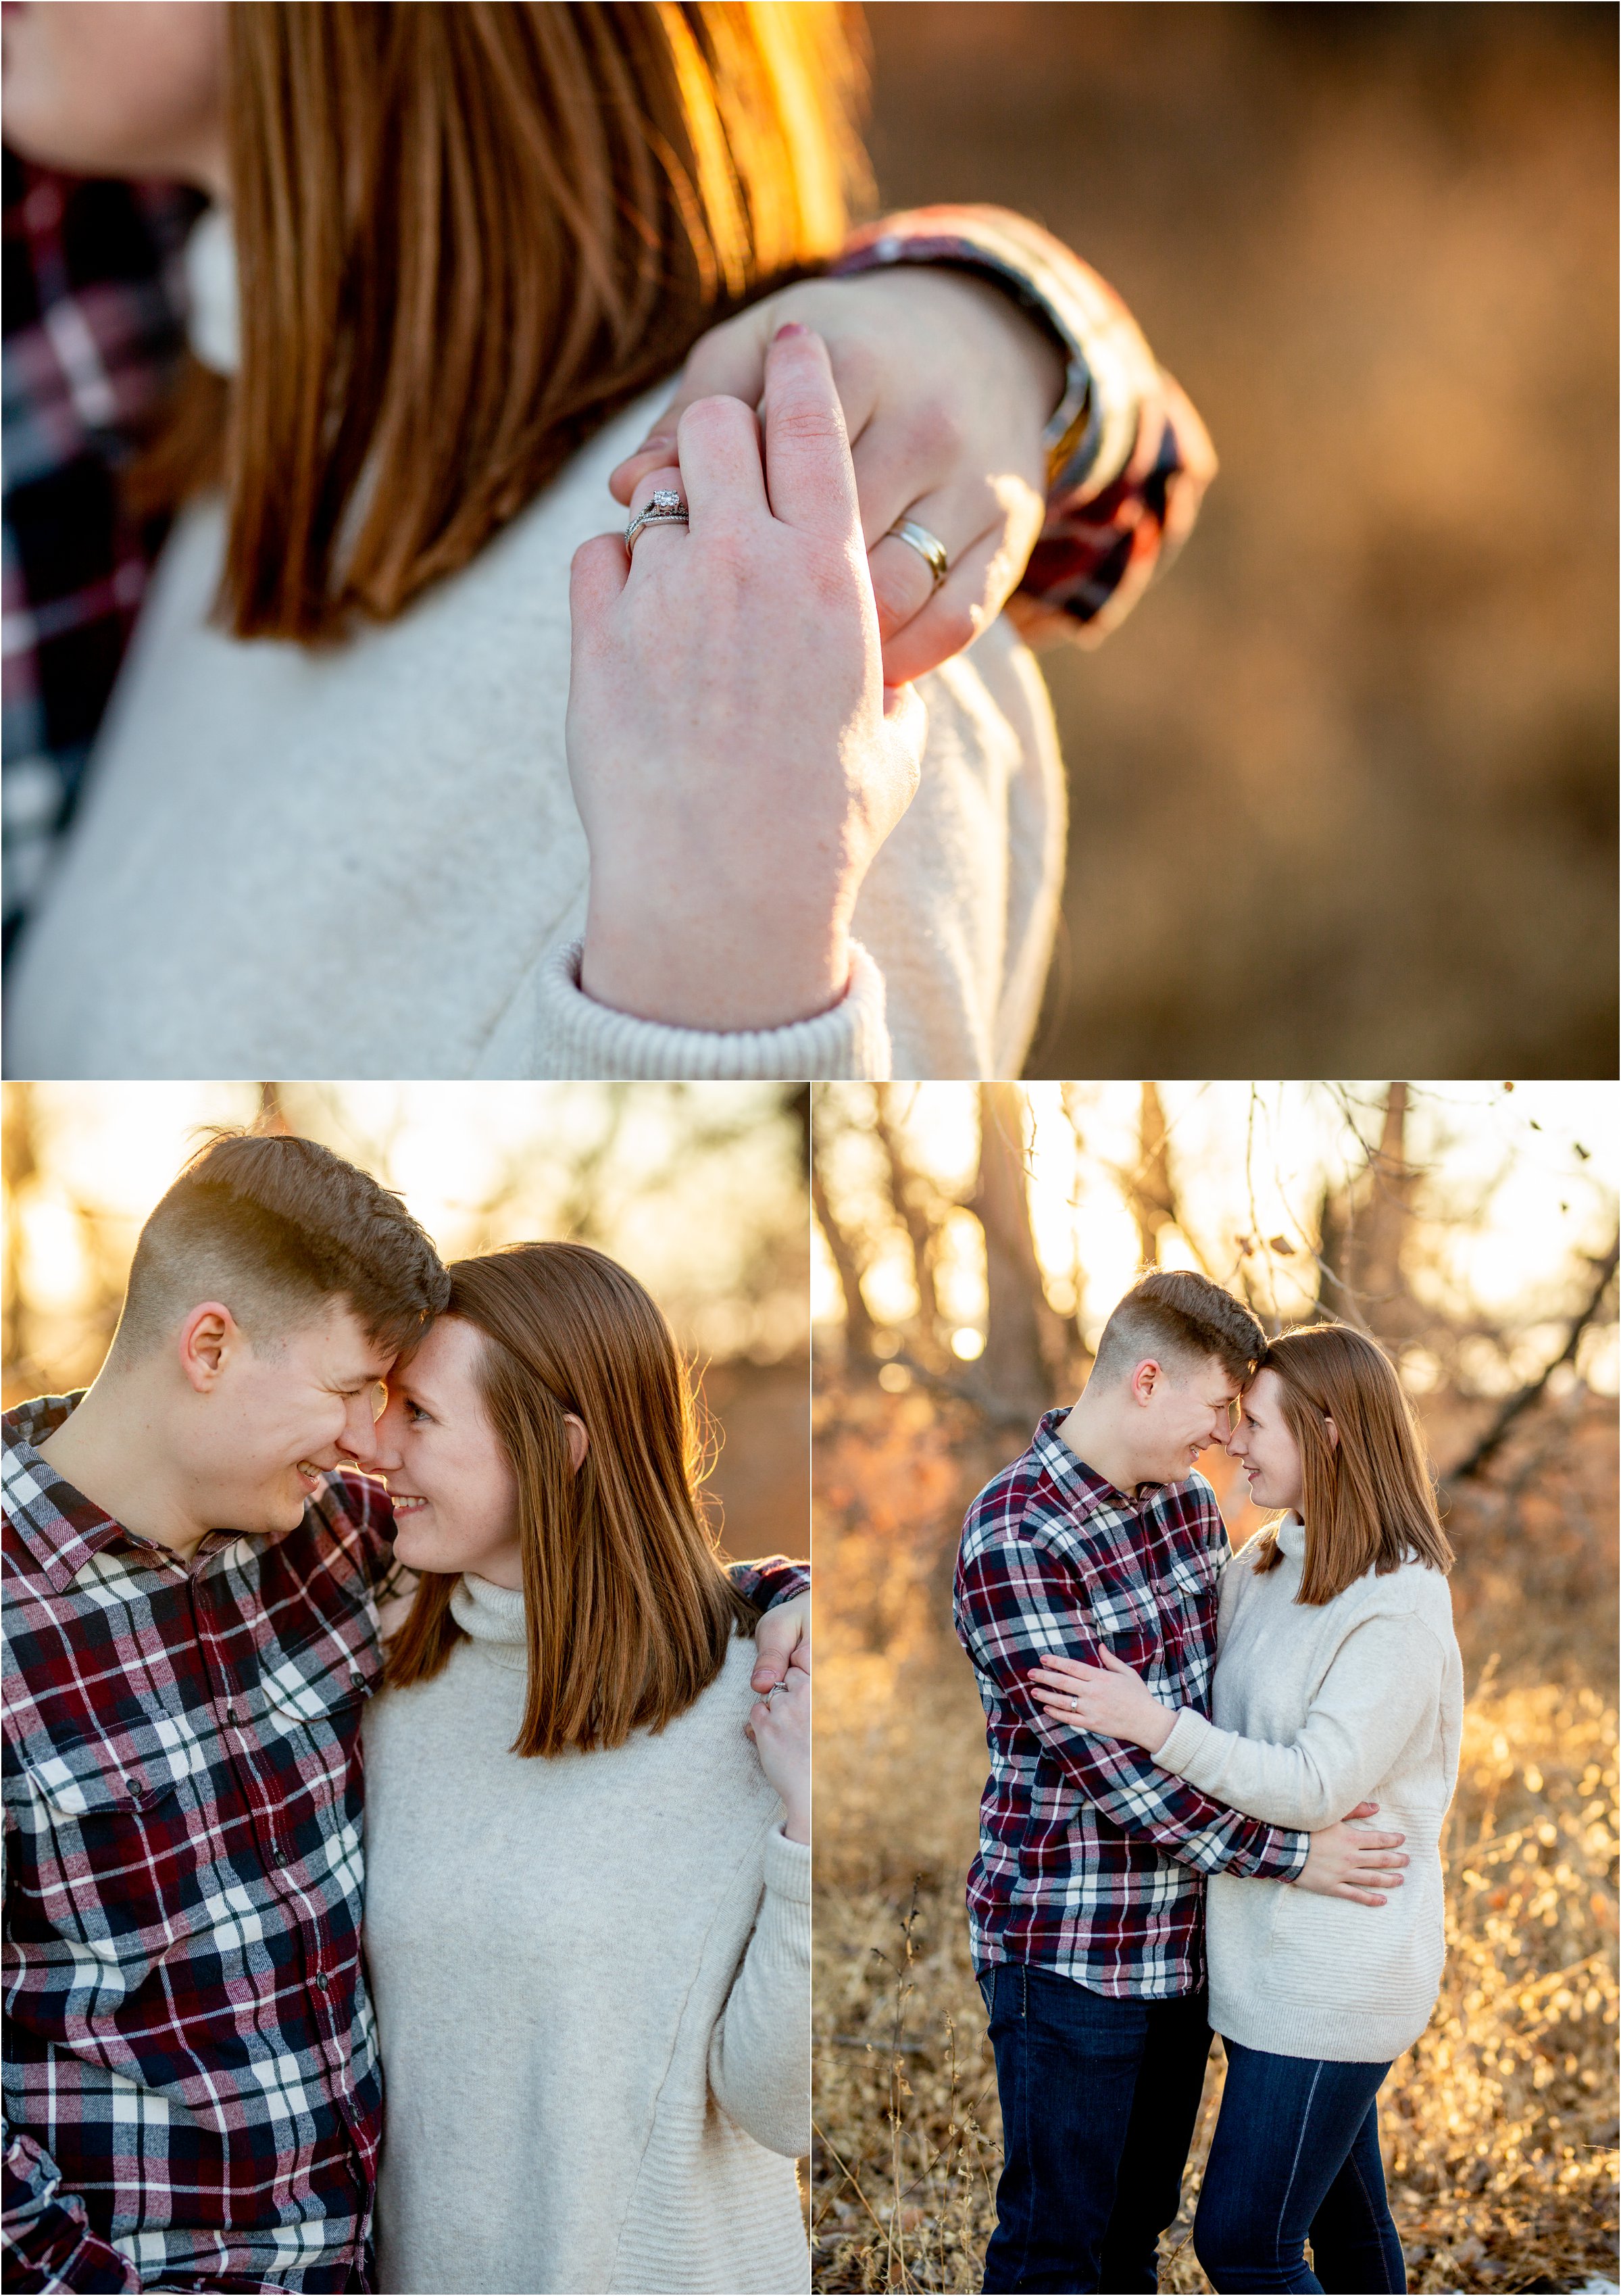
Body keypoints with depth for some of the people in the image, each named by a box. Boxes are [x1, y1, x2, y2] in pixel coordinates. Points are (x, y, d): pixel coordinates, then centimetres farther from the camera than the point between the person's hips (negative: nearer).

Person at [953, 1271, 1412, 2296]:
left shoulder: (1190, 1501, 5)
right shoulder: (1014, 1539, -21)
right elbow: (1107, 1762, -23)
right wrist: (1290, 1853, -19)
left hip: (1184, 1932, 8)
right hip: (1072, 1949, -7)